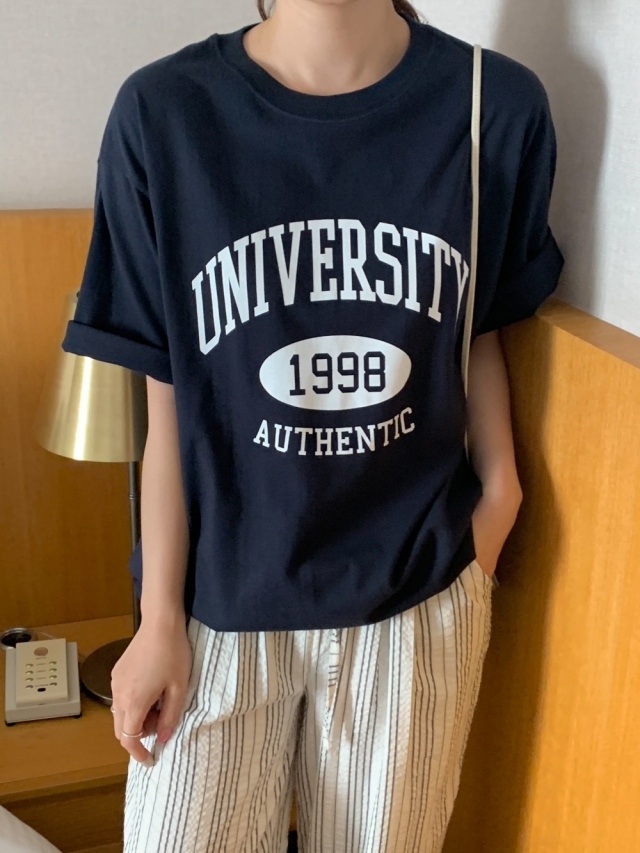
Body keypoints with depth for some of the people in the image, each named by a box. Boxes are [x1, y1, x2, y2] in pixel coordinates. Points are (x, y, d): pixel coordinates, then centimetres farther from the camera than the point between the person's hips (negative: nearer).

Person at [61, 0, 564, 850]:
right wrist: (160, 617, -3)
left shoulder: (498, 104, -8)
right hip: (222, 605, -1)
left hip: (417, 598, 2)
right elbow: (171, 397, -7)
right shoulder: (164, 112, -11)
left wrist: (500, 486, -6)